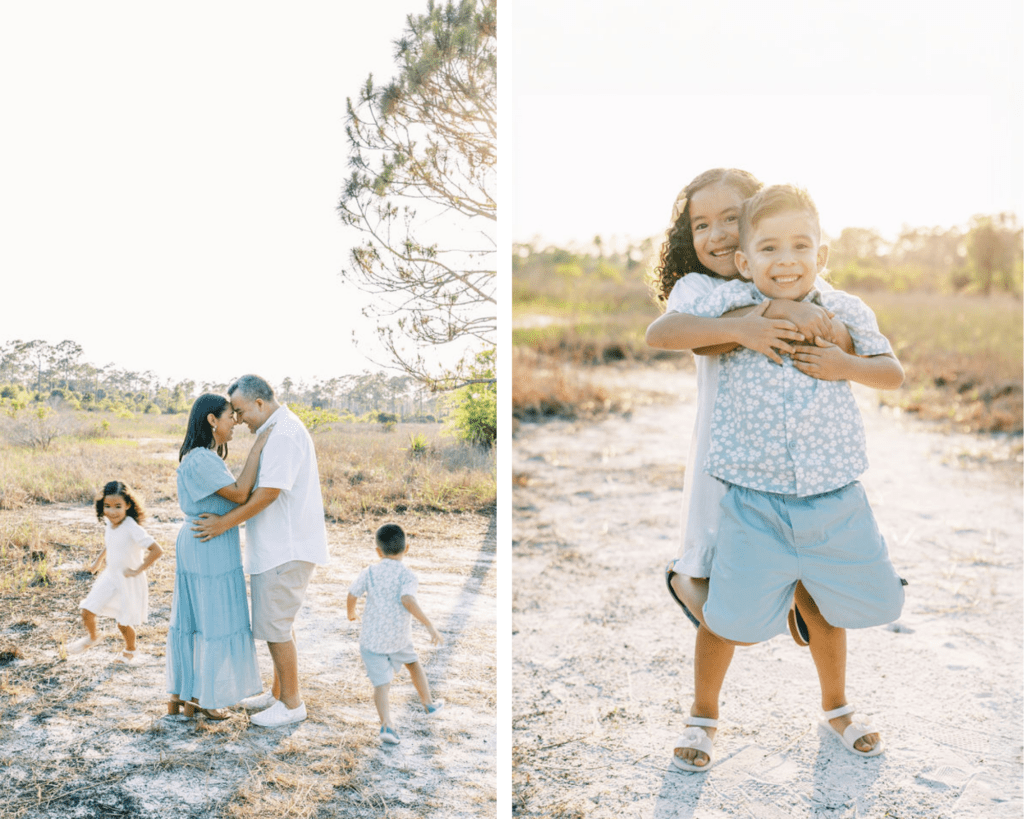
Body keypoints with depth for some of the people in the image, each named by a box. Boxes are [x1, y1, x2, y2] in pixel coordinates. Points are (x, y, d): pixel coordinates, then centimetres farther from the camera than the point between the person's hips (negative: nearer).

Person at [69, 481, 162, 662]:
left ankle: (130, 650, 38)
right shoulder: (109, 526, -3)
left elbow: (157, 551, -32)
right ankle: (92, 638, 37)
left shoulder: (133, 529, -27)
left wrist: (137, 570, -25)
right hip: (110, 578, 6)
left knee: (124, 623, 8)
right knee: (87, 612, 6)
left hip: (128, 582, -6)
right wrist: (98, 560, 18)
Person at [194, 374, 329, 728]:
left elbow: (269, 493, -23)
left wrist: (225, 523, -17)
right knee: (277, 622, 18)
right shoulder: (278, 430, 16)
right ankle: (279, 692, 29)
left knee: (273, 625, -3)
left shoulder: (284, 433, -19)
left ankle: (292, 703, 7)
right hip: (277, 546, 11)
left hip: (286, 549, -11)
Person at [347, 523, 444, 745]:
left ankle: (386, 723, -24)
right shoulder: (407, 575, -9)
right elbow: (408, 601, -25)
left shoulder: (369, 572, -1)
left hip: (371, 638, 0)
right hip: (399, 638, 0)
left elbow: (351, 597, -4)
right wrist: (429, 626, -24)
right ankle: (428, 703, 41)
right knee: (413, 663, 27)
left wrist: (351, 614, 19)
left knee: (381, 683, -3)